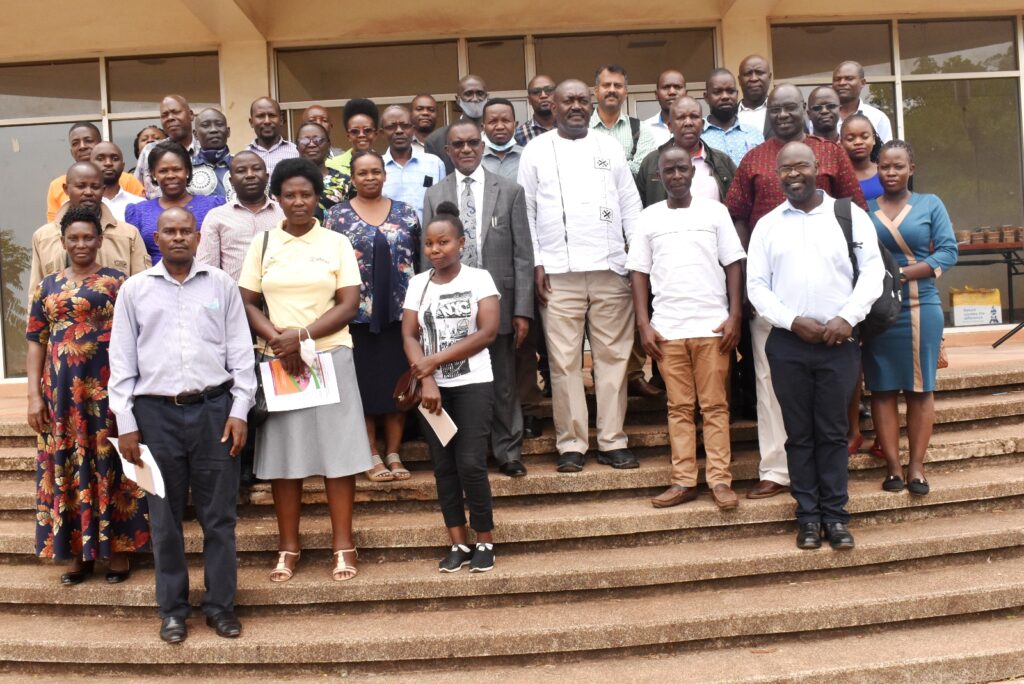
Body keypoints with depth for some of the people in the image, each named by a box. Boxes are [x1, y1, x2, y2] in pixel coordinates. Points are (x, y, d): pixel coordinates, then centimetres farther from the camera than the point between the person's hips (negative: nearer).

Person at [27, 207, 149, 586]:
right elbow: (36, 343, 10)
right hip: (62, 392, 4)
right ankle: (80, 551, 19)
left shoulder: (117, 282, 2)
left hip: (108, 390, -3)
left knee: (110, 466, 2)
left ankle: (118, 549, 13)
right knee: (67, 469, 8)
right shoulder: (47, 287, 12)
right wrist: (35, 395, 2)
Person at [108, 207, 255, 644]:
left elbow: (241, 351, 6)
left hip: (213, 408, 0)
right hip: (156, 412, 1)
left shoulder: (221, 285, 6)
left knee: (219, 514, 5)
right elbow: (121, 359, 6)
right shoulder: (134, 289, 7)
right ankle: (172, 608, 20)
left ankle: (220, 604, 18)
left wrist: (239, 410, -1)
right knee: (164, 517, 8)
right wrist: (125, 423, 1)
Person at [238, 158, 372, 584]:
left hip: (329, 357, -1)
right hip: (278, 360, 1)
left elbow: (349, 305, -2)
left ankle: (343, 545, 7)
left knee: (337, 450, -1)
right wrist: (278, 340, -13)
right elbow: (245, 302, 4)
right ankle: (288, 548, 12)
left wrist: (303, 335, -14)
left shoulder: (336, 243, 5)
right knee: (282, 452, 3)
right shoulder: (262, 245, 8)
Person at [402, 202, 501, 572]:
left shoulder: (478, 278, -3)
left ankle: (485, 542, 4)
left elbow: (488, 332, -12)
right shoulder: (418, 284, 6)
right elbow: (409, 336, 0)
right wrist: (426, 381, -14)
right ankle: (459, 544, 11)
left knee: (470, 462, -10)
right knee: (443, 465, 4)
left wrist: (436, 360, -15)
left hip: (473, 384, -3)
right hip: (432, 387, 4)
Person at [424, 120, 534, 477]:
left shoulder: (510, 191, 3)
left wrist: (523, 310, -5)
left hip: (498, 303, -1)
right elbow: (429, 255, 7)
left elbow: (523, 255, 0)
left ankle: (508, 452, 21)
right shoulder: (435, 196, 7)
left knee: (504, 384, 7)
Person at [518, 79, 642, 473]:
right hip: (558, 273, -2)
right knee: (564, 362, -1)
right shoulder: (536, 151, 8)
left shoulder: (610, 147, 14)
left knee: (613, 356, 3)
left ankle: (612, 441, 11)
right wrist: (535, 263, -4)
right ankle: (571, 444, 8)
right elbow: (526, 211, 5)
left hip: (611, 269, 2)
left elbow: (630, 204, 12)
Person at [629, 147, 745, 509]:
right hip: (667, 328, 1)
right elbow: (639, 272, 7)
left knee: (715, 405, 1)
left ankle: (720, 480, 5)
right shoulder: (648, 218, 8)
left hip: (713, 325, -1)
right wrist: (643, 325, -1)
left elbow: (733, 265, 4)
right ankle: (683, 481, 9)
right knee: (679, 407, 5)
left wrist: (735, 316, -5)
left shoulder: (715, 211, 5)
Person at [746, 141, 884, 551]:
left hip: (839, 342, -1)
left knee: (833, 432, 4)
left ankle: (835, 515, 13)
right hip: (788, 343, 1)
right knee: (799, 434, 6)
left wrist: (847, 318, -11)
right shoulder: (767, 225, 8)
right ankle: (808, 516, 14)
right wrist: (793, 322, -9)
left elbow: (872, 271, 1)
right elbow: (756, 285, 4)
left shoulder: (850, 215, 5)